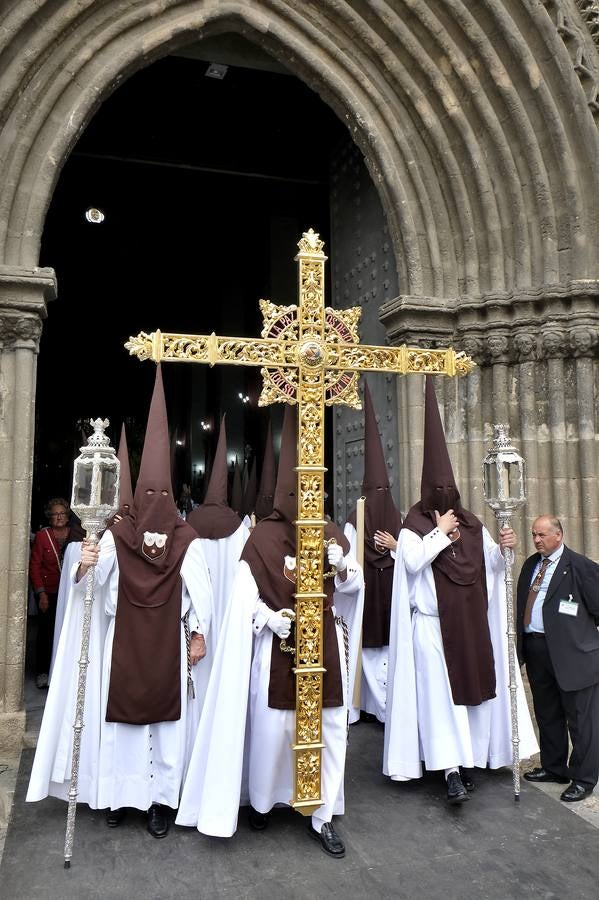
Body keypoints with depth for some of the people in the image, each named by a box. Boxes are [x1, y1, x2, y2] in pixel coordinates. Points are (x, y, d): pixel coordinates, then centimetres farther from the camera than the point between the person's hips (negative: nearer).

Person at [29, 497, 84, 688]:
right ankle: (42, 672, 14)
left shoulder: (76, 535, 4)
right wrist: (41, 593, -8)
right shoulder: (42, 536, -1)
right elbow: (34, 566, -2)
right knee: (46, 631, 1)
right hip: (48, 593, -2)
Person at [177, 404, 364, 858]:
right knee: (273, 725, 7)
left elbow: (355, 583, 9)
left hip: (325, 645, 3)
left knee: (331, 726, 5)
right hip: (279, 646, -3)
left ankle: (323, 816, 21)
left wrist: (342, 569, -11)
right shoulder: (264, 536, -6)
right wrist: (268, 618, -21)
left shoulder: (332, 534, 5)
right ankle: (261, 800, 34)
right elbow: (245, 591, -7)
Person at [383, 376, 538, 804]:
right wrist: (441, 532, -17)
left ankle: (469, 759, 25)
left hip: (472, 623, 5)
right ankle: (452, 769, -2)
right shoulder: (415, 527, -6)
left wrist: (504, 546, -11)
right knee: (440, 691, -5)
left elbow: (492, 563, 9)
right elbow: (413, 561, -23)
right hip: (433, 624, -5)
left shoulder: (472, 524, 7)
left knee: (474, 687, 11)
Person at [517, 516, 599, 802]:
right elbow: (522, 604, 14)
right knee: (546, 713, 19)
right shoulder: (531, 564, 12)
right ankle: (553, 768, 35)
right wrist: (522, 640, 8)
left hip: (571, 651, -7)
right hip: (536, 648, 7)